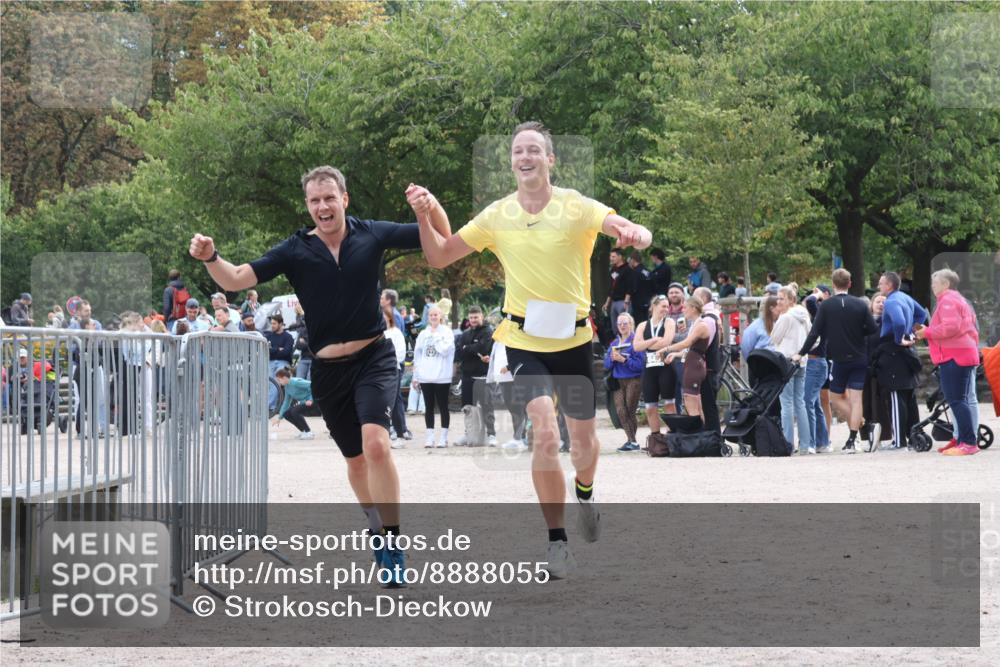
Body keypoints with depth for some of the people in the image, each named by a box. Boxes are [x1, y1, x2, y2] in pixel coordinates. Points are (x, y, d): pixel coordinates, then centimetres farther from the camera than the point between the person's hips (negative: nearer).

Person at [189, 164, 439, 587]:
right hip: (328, 369, 2)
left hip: (374, 358, -2)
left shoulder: (372, 235, -4)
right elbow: (236, 280, -10)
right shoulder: (296, 250, -5)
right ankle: (377, 529, 39)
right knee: (355, 458, 16)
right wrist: (210, 258, -30)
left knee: (375, 442, -24)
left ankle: (393, 545, -17)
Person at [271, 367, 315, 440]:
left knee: (295, 411, -27)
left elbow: (312, 385, -27)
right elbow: (286, 403, 13)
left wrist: (311, 399, -25)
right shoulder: (287, 387, 5)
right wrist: (279, 417, 12)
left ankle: (308, 433, -17)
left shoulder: (295, 382, -23)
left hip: (311, 402, -9)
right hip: (304, 402, 9)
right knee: (286, 414, 2)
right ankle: (304, 431, 14)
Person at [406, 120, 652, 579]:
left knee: (583, 441, 12)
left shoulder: (576, 208, -9)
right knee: (545, 434, -19)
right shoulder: (497, 216, 0)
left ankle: (585, 495, 48)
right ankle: (557, 544, -9)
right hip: (525, 342, 0)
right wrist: (425, 216, -11)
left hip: (574, 339, 0)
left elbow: (626, 228, -25)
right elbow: (440, 256, 7)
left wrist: (635, 234, -49)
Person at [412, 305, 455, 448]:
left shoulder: (447, 332, 0)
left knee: (442, 407, 2)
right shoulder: (423, 334, 11)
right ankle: (430, 437, 10)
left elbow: (445, 350, -14)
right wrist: (415, 376, 8)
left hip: (442, 377, -3)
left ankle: (443, 437, 8)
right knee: (429, 408, 6)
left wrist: (436, 336, -7)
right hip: (425, 377, 3)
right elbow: (417, 354, 12)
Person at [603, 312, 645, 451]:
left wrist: (623, 359, -20)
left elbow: (640, 364, -13)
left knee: (629, 412, -5)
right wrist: (612, 358, -10)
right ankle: (632, 441, 3)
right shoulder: (614, 343, 14)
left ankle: (632, 441, 4)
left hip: (633, 381, -5)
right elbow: (606, 365, 11)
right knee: (620, 411, -4)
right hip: (618, 381, 5)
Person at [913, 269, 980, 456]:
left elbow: (950, 327, -22)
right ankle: (963, 439, 15)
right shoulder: (959, 300, 24)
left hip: (953, 356, -11)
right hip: (964, 354, 11)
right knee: (959, 400, 13)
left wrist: (927, 332, -13)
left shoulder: (948, 300, -9)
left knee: (956, 400, -13)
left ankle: (969, 442, -18)